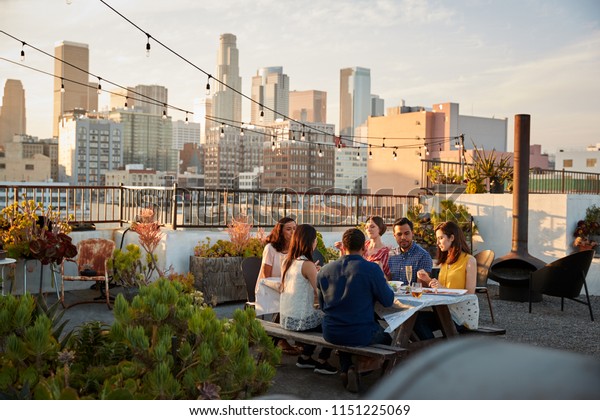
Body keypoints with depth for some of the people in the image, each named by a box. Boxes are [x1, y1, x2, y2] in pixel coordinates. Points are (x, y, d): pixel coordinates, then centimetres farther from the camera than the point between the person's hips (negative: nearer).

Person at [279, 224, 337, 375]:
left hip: (285, 319, 8)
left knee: (319, 317, 30)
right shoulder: (307, 264, -18)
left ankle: (304, 358, 33)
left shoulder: (288, 262, 6)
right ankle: (321, 362, 16)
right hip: (299, 321, -8)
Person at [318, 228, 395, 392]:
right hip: (360, 335, -4)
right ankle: (360, 368, 10)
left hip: (330, 334, 4)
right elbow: (388, 301, -4)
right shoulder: (371, 269, -14)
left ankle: (346, 369, 18)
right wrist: (384, 284, 16)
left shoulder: (325, 270, 0)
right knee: (386, 335, 27)